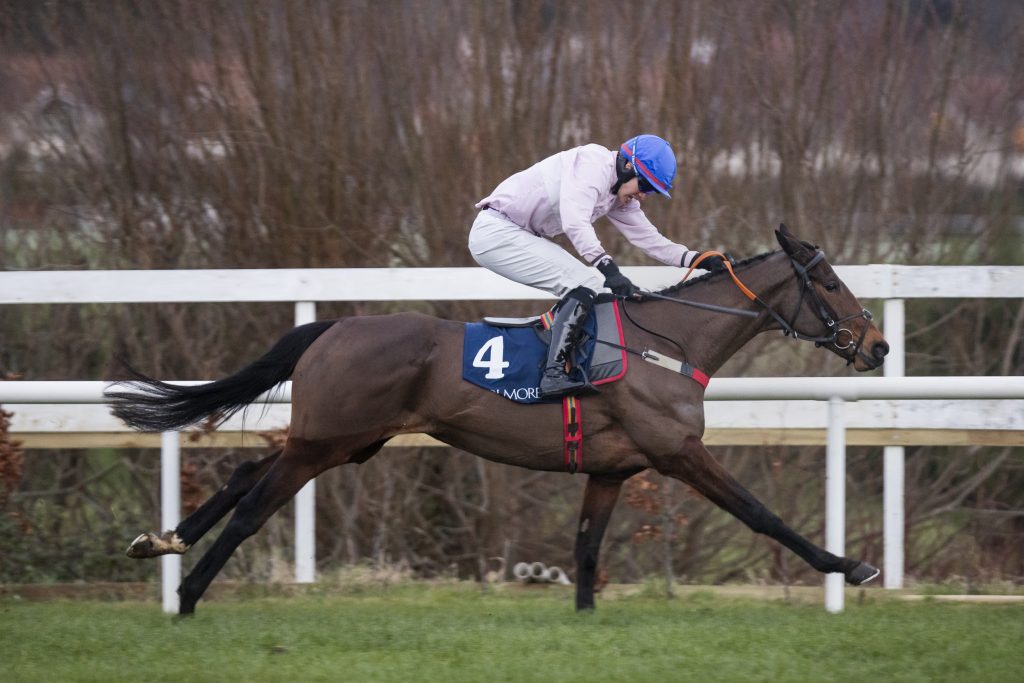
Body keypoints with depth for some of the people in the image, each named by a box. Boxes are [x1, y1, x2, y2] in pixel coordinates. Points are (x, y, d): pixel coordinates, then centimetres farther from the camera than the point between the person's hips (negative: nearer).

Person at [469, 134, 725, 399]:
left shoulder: (619, 197, 13)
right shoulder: (593, 164, -18)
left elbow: (650, 240, 13)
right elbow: (575, 223, -31)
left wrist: (699, 260, 1)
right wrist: (609, 269, -39)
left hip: (519, 235, 11)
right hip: (496, 232, -11)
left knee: (590, 286, 10)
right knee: (583, 285, -18)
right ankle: (554, 374, -27)